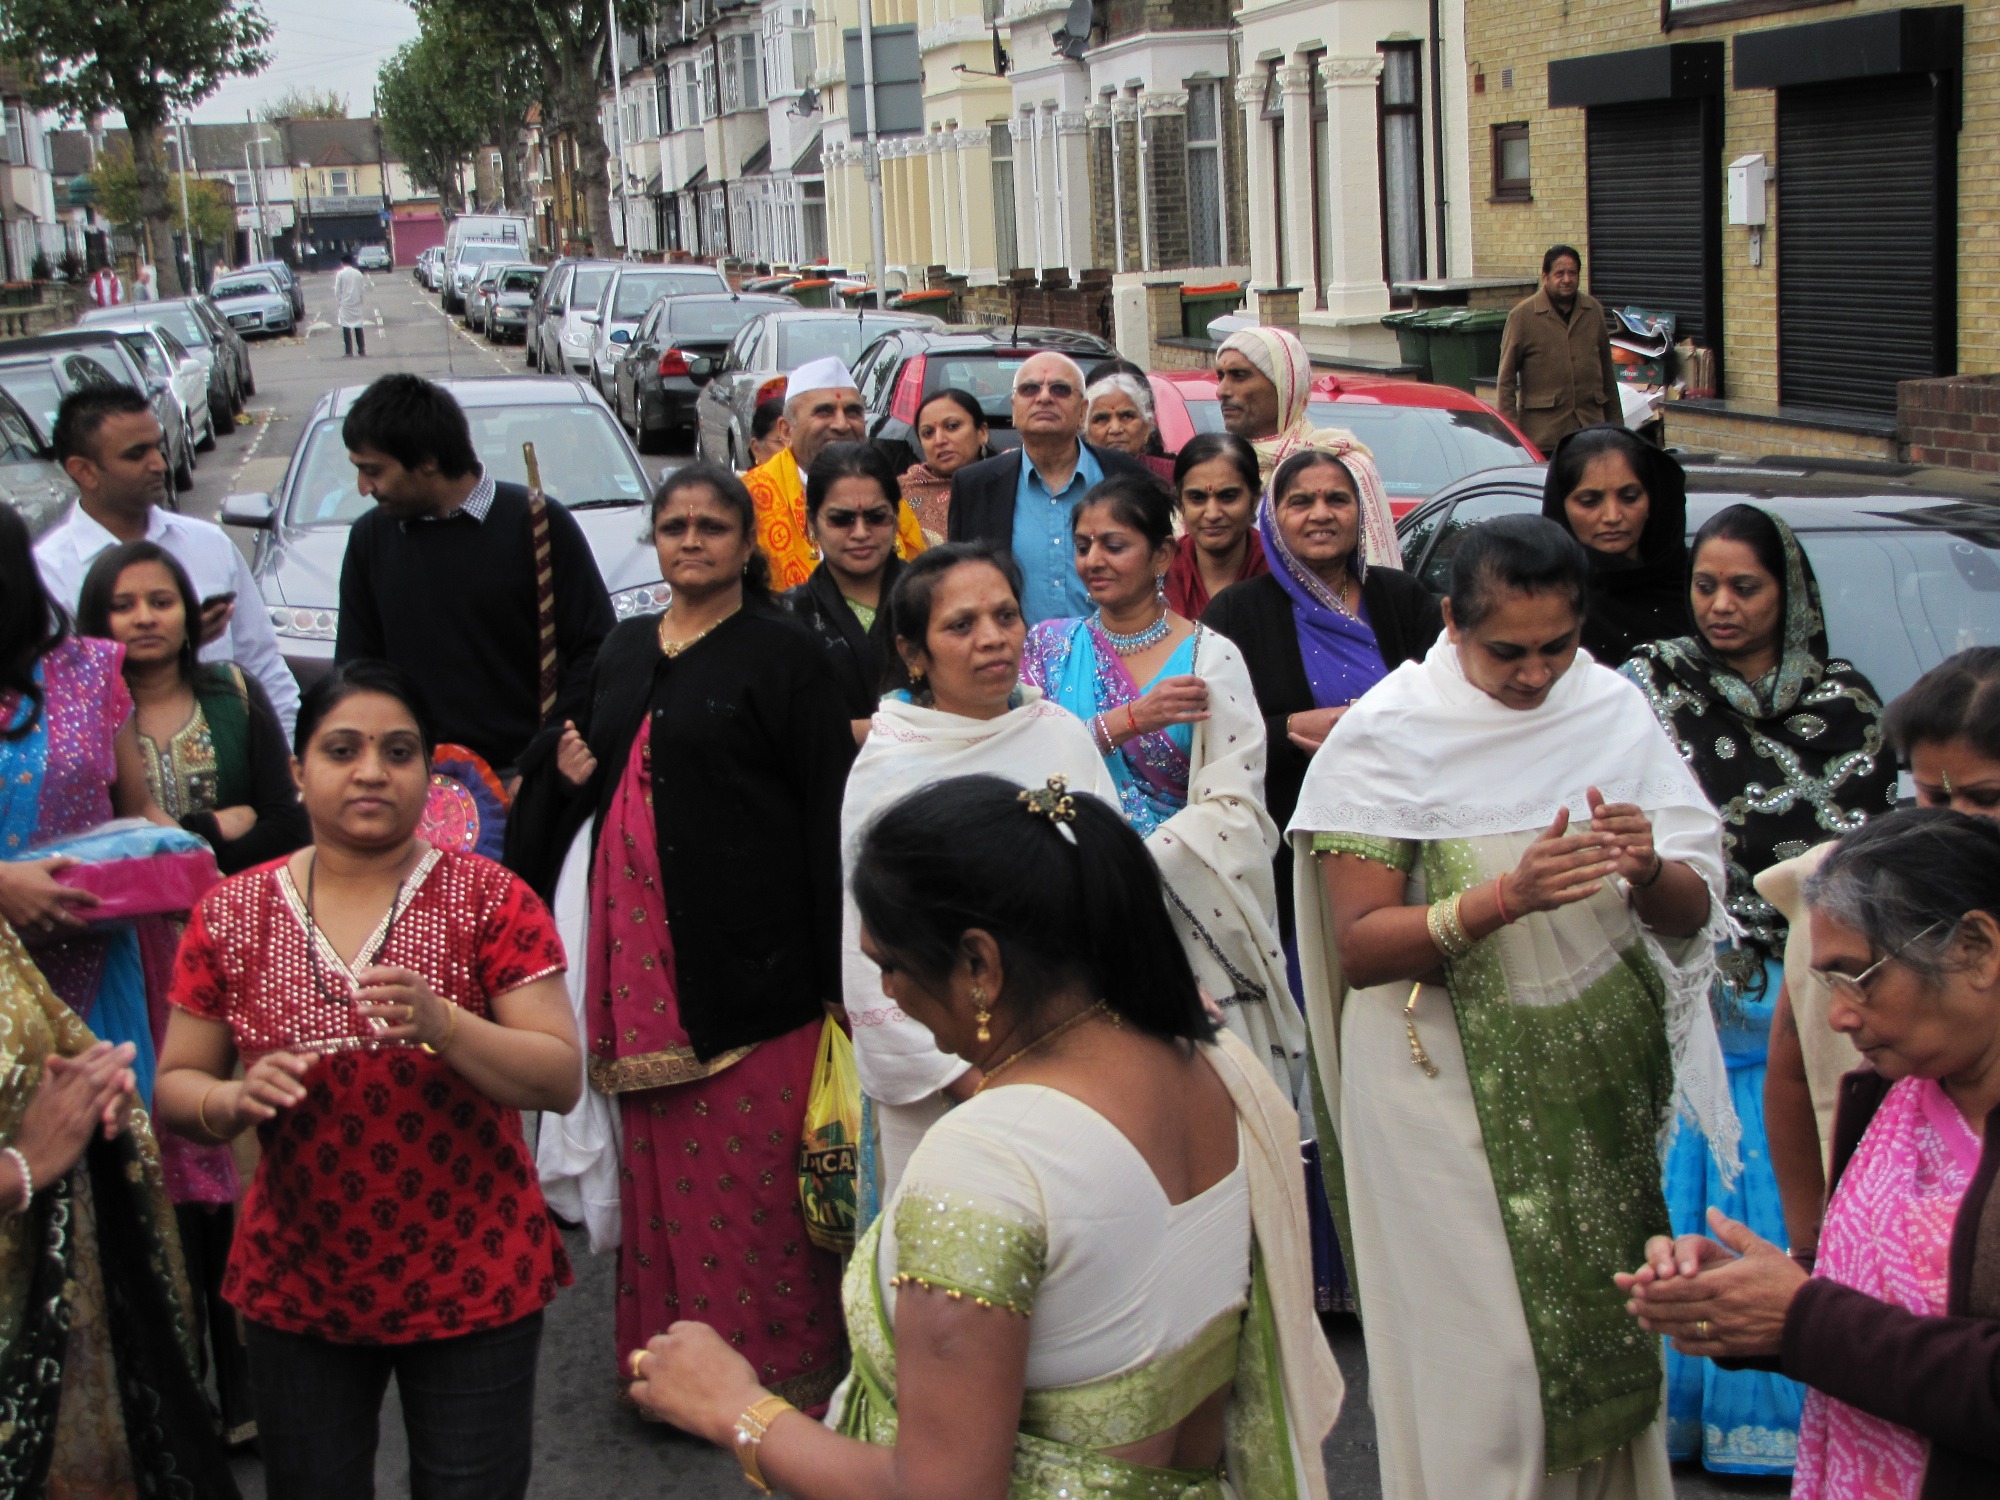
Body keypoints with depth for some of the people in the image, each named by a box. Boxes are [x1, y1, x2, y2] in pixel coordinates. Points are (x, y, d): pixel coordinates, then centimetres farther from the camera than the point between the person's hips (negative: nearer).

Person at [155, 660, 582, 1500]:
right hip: (299, 1283, 2)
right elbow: (173, 1089, 4)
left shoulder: (489, 900, -6)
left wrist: (441, 1024, -28)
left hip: (471, 1284, -2)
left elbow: (562, 1081, -12)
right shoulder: (233, 914, 1)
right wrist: (234, 1100, -18)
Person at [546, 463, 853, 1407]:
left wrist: (834, 970, -14)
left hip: (747, 942, -6)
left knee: (756, 1160, -3)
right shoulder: (625, 651, 15)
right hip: (643, 941, 6)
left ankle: (778, 1362, 10)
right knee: (661, 1156, 9)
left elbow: (827, 810, -8)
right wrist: (581, 775, 4)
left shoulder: (779, 653, -4)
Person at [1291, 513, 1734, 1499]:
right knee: (1485, 1353, -2)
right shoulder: (1388, 735, -8)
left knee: (1604, 1325, 10)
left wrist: (1648, 872, -18)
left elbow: (1693, 916, 5)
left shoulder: (1612, 709, 3)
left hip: (1607, 1081, 4)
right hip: (1452, 1080, -4)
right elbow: (1359, 945, -12)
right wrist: (1506, 899, -25)